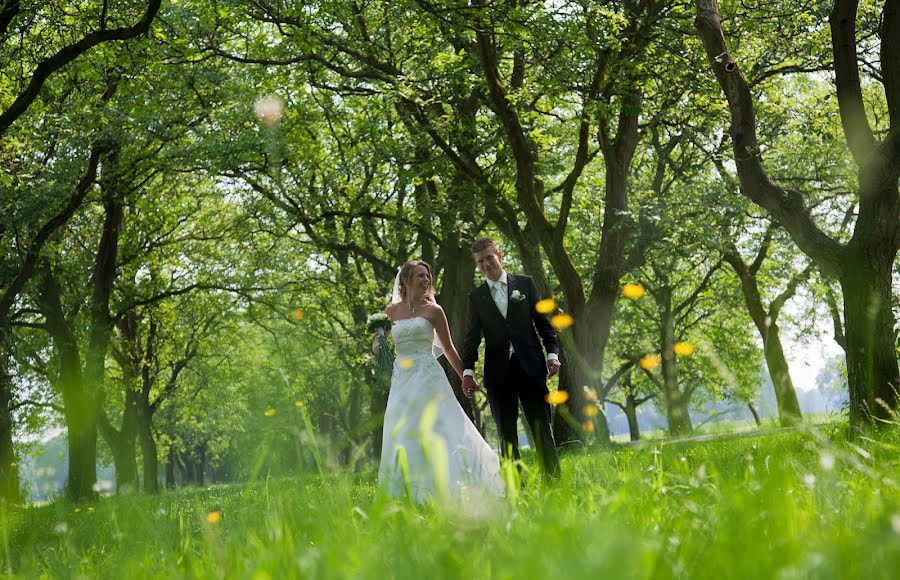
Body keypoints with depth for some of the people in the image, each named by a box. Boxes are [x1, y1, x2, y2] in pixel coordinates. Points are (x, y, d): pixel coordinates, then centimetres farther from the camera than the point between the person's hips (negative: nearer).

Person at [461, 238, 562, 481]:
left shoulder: (525, 283, 8)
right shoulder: (476, 297, 10)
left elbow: (543, 322, 8)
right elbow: (472, 337, 9)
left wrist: (552, 353, -3)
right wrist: (468, 371, -1)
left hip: (530, 367, -1)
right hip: (498, 371, 1)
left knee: (542, 428, -2)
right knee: (506, 433, 3)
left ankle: (553, 479, 1)